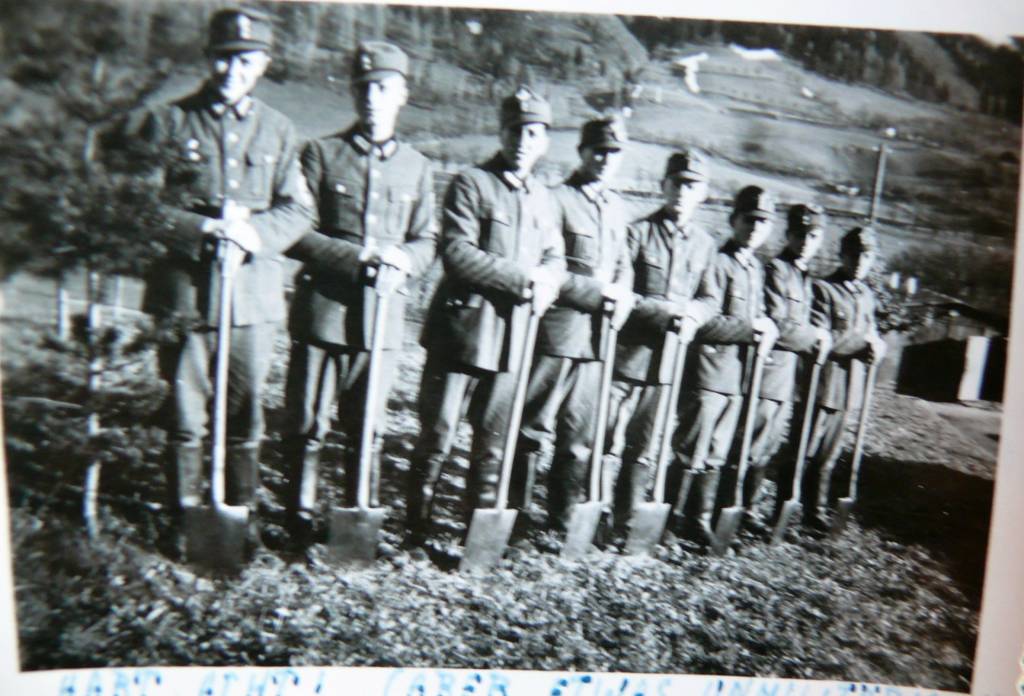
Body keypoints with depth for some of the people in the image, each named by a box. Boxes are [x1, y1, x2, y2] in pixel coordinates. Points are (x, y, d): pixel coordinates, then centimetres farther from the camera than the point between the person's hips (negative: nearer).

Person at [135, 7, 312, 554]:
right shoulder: (168, 122, 5)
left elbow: (298, 211, 6)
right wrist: (205, 228, -14)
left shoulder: (279, 131, 11)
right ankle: (186, 517, 20)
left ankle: (242, 512, 24)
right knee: (185, 412, 4)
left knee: (246, 412, 8)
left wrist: (255, 233, -13)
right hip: (184, 289, -1)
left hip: (253, 291, 1)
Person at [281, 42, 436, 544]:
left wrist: (401, 259, -12)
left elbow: (427, 242, 11)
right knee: (308, 425, 5)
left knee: (368, 429, 9)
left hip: (384, 314, 2)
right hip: (323, 309, -2)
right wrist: (358, 256, -15)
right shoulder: (321, 153, 3)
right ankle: (300, 518, 22)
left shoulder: (417, 168, 13)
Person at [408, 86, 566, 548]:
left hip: (512, 335, 6)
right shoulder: (471, 184, -4)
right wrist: (522, 276, -18)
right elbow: (456, 251, -15)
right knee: (437, 435, 2)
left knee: (493, 440, 13)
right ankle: (416, 526, 16)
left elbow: (555, 256, 16)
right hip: (461, 328, -5)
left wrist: (546, 282, -8)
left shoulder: (543, 198, 14)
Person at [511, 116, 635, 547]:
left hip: (596, 337, 7)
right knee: (535, 431, -1)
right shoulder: (557, 200, -4)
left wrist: (623, 297, 0)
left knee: (578, 438, 11)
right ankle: (513, 519, 11)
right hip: (557, 331, -6)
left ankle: (560, 524, 22)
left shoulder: (616, 209, 17)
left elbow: (623, 265, 21)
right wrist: (599, 292, -15)